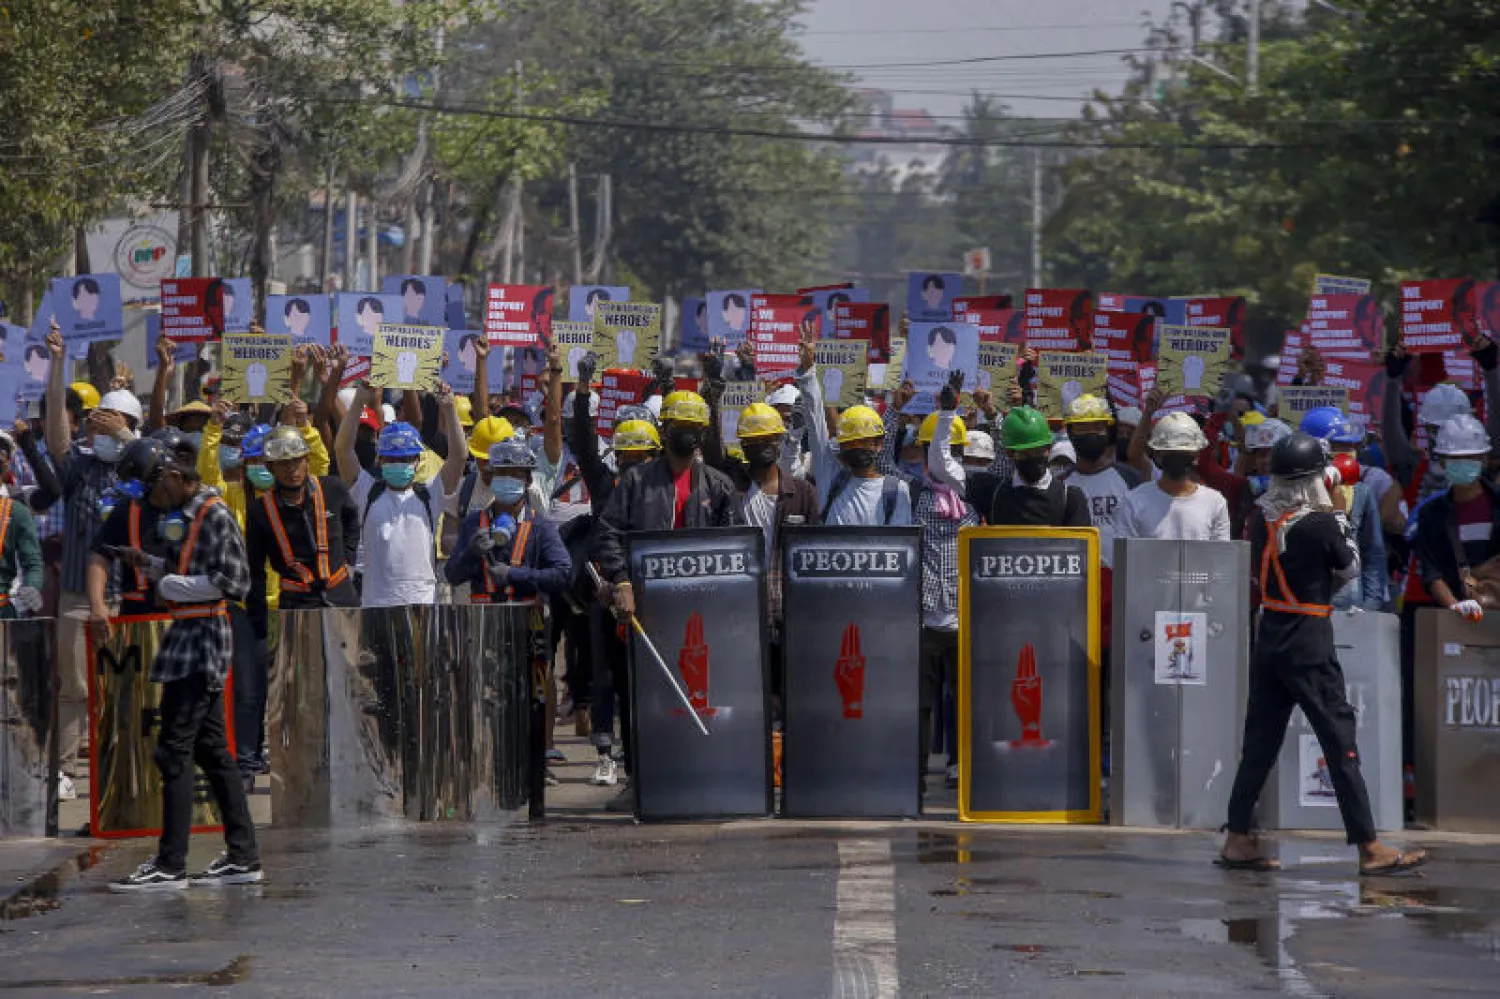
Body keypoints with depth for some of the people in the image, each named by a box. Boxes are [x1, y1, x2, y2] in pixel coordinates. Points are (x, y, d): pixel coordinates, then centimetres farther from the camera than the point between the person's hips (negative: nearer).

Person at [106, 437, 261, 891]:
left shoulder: (214, 515, -13)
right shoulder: (182, 515, 15)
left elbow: (231, 581, -18)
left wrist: (168, 584, -13)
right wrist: (149, 564, 7)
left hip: (203, 636, -10)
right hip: (187, 636, 10)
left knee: (174, 751, -8)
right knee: (211, 749, 11)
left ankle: (170, 865, -6)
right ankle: (243, 856, 14)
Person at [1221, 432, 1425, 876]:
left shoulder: (1262, 519, 1)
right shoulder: (1320, 523, -16)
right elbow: (1350, 568, -1)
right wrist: (1340, 515, 9)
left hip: (1269, 636, 6)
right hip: (1309, 644, -6)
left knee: (1260, 739, 11)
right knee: (1339, 739, -2)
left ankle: (1238, 840, 12)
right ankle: (1369, 848, 0)